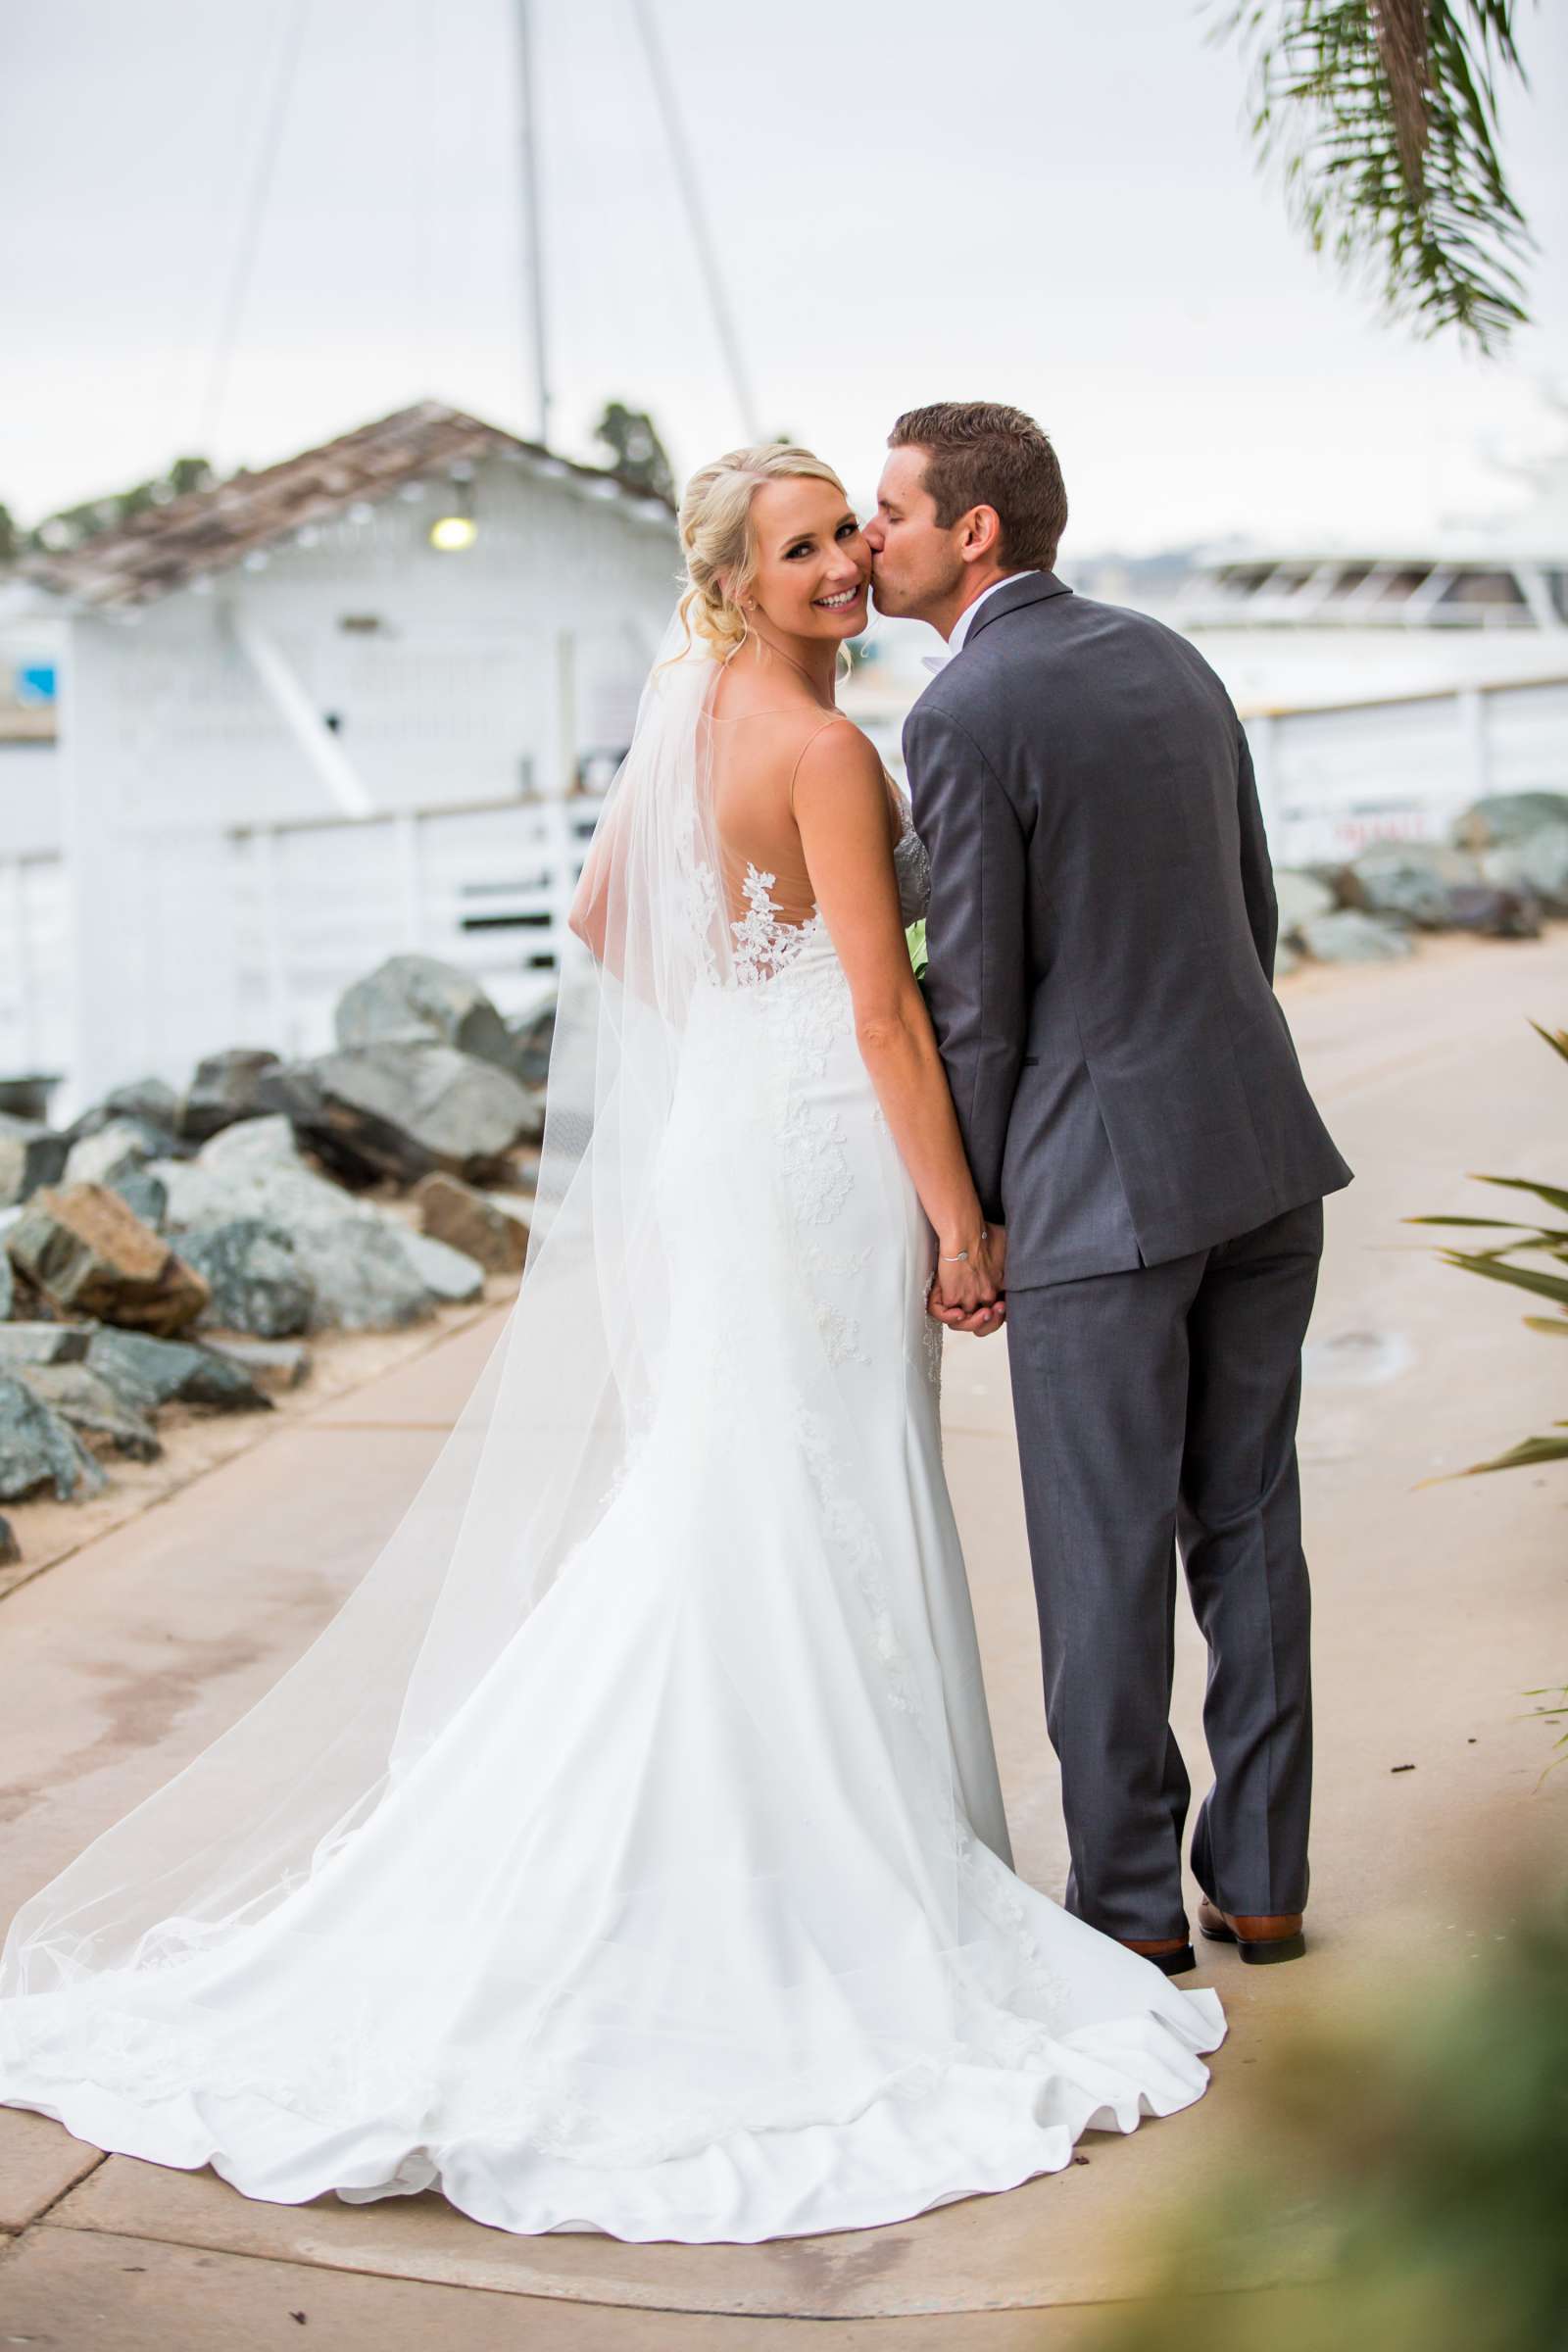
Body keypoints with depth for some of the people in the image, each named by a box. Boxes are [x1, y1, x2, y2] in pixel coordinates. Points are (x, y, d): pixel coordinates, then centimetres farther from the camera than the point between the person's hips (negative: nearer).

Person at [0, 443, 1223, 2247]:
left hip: (708, 1142, 9)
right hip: (822, 1158, -9)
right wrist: (959, 1220, -13)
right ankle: (815, 1899, 8)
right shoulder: (825, 751, -16)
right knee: (808, 1526, -2)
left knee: (700, 1522, 15)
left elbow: (601, 909, 20)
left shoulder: (683, 708, 10)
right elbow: (884, 1014, -18)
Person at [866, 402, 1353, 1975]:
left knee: (1105, 1549, 4)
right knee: (1247, 1520, 13)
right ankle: (1261, 1877, 22)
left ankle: (1130, 1902, 15)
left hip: (1102, 1182, -7)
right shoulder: (1169, 660, 11)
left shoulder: (963, 716, -12)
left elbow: (976, 998, -12)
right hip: (1263, 1147, 8)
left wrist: (967, 1212, -1)